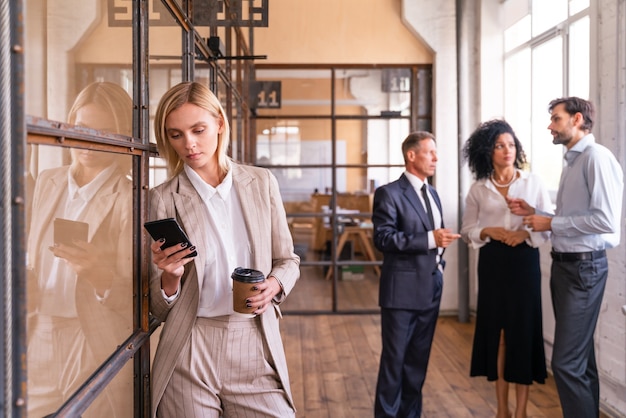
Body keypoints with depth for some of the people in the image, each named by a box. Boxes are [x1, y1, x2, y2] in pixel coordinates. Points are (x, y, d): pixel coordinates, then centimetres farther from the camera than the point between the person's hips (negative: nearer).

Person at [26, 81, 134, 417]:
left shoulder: (129, 200, -11)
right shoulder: (47, 182, 7)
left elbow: (134, 298, -12)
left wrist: (99, 274, -30)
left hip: (99, 354, -5)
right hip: (39, 344, 5)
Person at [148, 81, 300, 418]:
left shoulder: (261, 183, 2)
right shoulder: (163, 198, -2)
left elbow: (288, 260, 12)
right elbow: (160, 309, 1)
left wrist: (274, 285, -9)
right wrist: (170, 277, -19)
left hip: (256, 349, 1)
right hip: (190, 355, -1)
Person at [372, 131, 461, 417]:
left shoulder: (432, 193, 15)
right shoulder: (389, 193, -9)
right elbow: (383, 238, -19)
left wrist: (439, 262, 6)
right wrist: (430, 239, -22)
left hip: (431, 287, 7)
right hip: (403, 289, -7)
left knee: (418, 359, 14)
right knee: (395, 359, 1)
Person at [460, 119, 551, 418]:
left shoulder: (533, 183, 2)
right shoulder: (478, 189, 4)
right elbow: (467, 231, 6)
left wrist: (526, 233, -16)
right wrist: (488, 232, -12)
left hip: (524, 262, -1)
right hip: (492, 263, 1)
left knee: (523, 331, -1)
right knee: (496, 331, 6)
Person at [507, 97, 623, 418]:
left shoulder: (597, 157, -14)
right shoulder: (571, 162, 14)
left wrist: (552, 223, -15)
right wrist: (536, 214, 6)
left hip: (584, 267, -10)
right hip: (564, 264, 10)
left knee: (567, 362, -9)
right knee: (580, 357, 18)